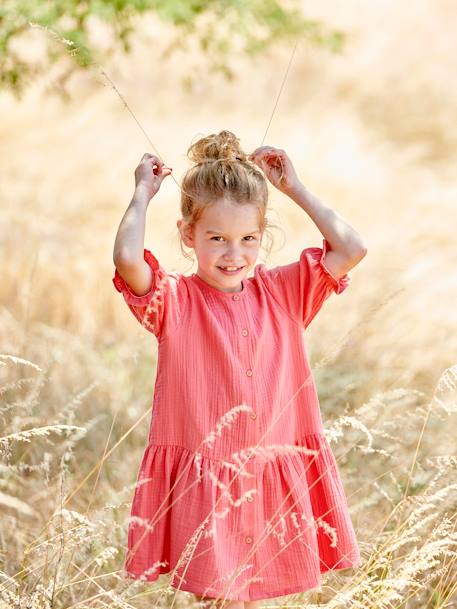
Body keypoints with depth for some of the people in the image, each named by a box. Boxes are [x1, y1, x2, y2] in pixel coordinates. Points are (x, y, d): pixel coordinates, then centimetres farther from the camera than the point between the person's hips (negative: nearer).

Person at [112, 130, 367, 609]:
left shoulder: (283, 292, 6)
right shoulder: (174, 301, -6)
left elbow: (351, 249, 0)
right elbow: (127, 259, -25)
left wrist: (294, 188, 3)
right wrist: (143, 192, -9)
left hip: (274, 477, 4)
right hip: (202, 478, -4)